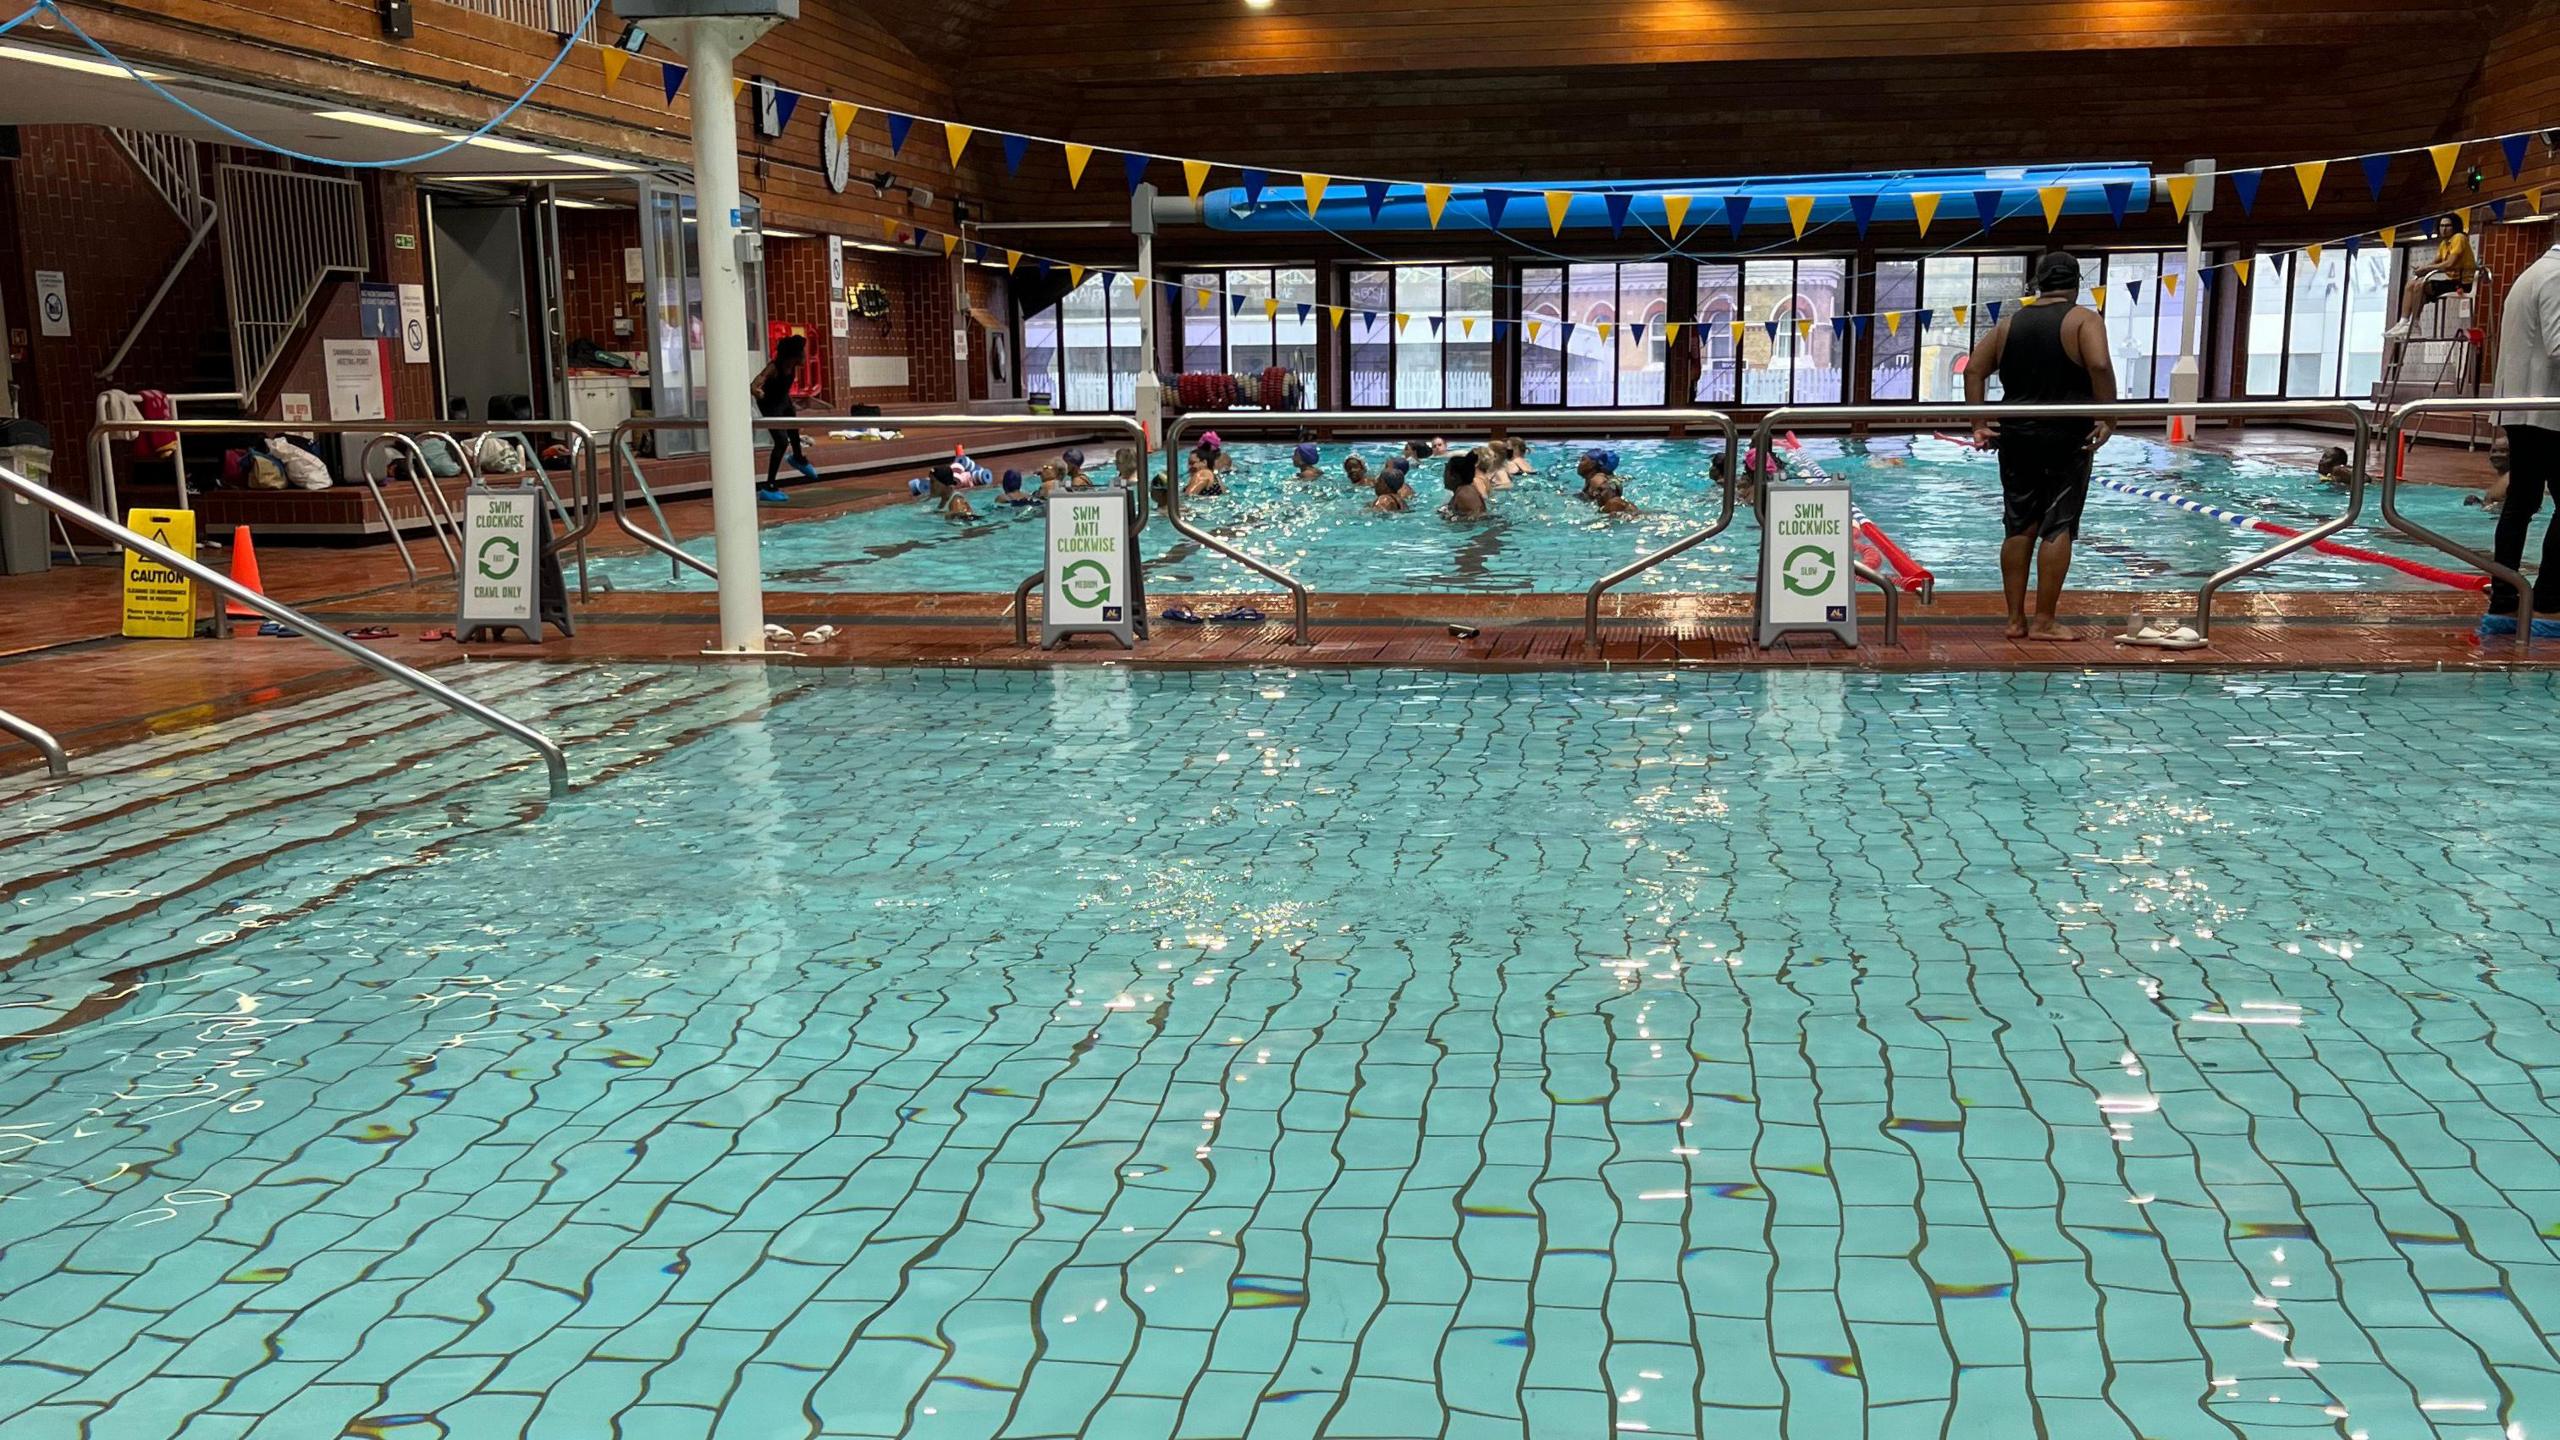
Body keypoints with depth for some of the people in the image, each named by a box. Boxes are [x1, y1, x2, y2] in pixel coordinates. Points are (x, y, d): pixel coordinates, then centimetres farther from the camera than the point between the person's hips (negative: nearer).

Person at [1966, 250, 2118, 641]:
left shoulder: (2010, 322, 12)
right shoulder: (2084, 319, -2)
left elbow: (1974, 369, 6)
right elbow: (2099, 365, -18)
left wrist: (1979, 424, 5)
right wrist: (2108, 418, -13)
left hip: (2016, 437, 4)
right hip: (2067, 437, -4)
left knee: (2019, 527, 10)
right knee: (2058, 527, -1)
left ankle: (2015, 619, 11)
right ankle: (2044, 622, -3)